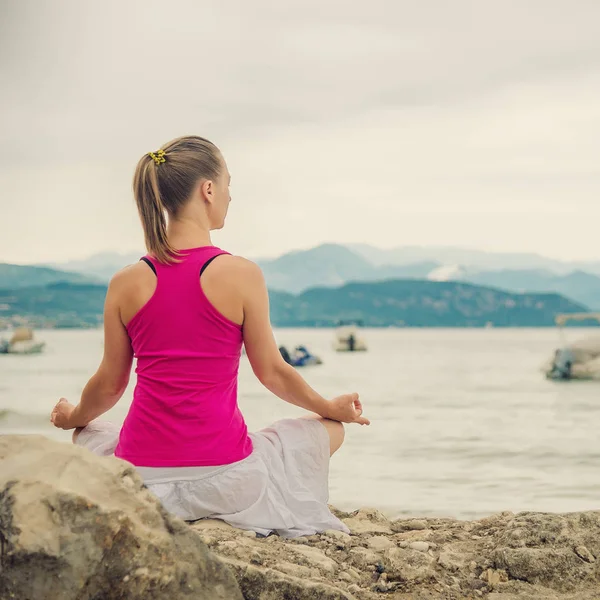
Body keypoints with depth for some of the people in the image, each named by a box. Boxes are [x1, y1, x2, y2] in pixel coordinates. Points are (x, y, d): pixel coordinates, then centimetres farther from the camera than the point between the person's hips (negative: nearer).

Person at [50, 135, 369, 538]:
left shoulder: (125, 285, -3)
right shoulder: (242, 275, -11)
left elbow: (109, 385, 7)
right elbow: (272, 373, 0)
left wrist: (73, 417, 30)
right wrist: (331, 408, 19)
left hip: (142, 481, 3)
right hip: (223, 480, -3)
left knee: (88, 433, 38)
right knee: (329, 429, 22)